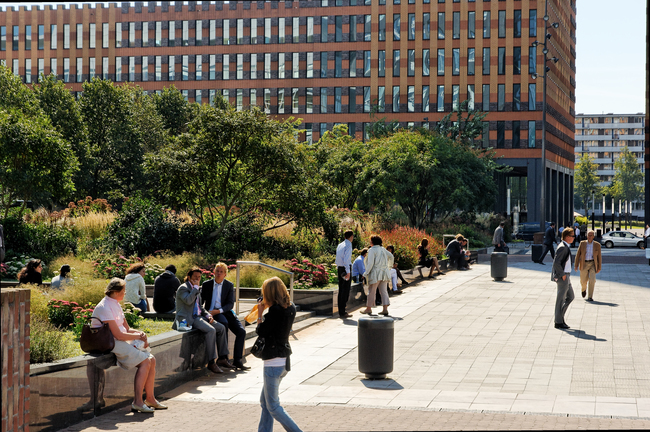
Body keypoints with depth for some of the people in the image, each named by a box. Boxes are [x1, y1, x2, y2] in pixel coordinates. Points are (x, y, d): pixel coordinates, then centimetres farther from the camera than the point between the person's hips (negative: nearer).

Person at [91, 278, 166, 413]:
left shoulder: (116, 305, 15)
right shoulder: (104, 308, -17)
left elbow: (127, 329, 18)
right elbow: (118, 335, -20)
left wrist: (140, 333, -3)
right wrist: (138, 336, -9)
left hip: (121, 342, 10)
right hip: (109, 345, -10)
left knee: (151, 360, -2)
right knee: (145, 362, -19)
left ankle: (150, 398, 3)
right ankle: (137, 401, -18)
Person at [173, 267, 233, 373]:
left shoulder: (197, 289, 22)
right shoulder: (183, 288, -5)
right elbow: (188, 301, -25)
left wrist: (208, 315, 11)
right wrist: (196, 287, -15)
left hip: (198, 316, 9)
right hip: (188, 319, -9)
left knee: (221, 327, -3)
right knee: (211, 330, -28)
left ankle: (222, 358, 1)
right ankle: (211, 362, -25)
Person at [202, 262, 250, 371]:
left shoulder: (229, 285, 7)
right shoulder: (206, 284, 6)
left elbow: (231, 304, -1)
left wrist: (219, 311, -17)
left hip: (225, 312, 3)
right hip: (211, 312, -3)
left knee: (241, 331, -15)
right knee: (224, 323, -36)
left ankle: (237, 360, -8)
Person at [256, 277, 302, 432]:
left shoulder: (275, 311, -20)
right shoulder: (291, 308, 5)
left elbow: (261, 332, -13)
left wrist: (260, 312, -2)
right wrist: (266, 309, 10)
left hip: (274, 362, -9)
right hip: (284, 359, 9)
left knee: (273, 406, -1)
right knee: (265, 401, 20)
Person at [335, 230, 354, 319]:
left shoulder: (340, 245, 13)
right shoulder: (348, 246, -12)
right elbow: (346, 259, -20)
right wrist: (348, 272, -21)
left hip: (339, 268, 9)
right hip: (346, 268, -9)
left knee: (341, 290, 10)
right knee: (346, 291, -6)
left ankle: (341, 311, 13)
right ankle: (342, 312, -8)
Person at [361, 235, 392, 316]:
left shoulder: (372, 250, -12)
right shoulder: (382, 249, 10)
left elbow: (370, 263, -18)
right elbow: (391, 256, 22)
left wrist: (366, 273, -12)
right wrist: (389, 266, 38)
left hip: (376, 273, -7)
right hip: (384, 273, 7)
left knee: (371, 291, 6)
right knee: (383, 291, 7)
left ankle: (368, 308, 16)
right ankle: (385, 309, 1)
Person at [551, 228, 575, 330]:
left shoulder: (566, 247, 14)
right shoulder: (562, 248, -17)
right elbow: (556, 263, -25)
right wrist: (562, 275, -19)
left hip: (566, 276, 10)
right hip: (562, 277, -10)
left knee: (570, 297, 15)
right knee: (560, 299, -2)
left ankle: (560, 315, 21)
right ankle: (558, 322, 4)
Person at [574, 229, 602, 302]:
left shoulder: (597, 245, -1)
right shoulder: (582, 243, -1)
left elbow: (599, 257, 4)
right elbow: (578, 255, 2)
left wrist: (599, 268, 0)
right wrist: (576, 265, -2)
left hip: (592, 264, -1)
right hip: (584, 264, 1)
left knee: (592, 280, -16)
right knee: (583, 281, 7)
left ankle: (590, 297, -8)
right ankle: (584, 289, 44)